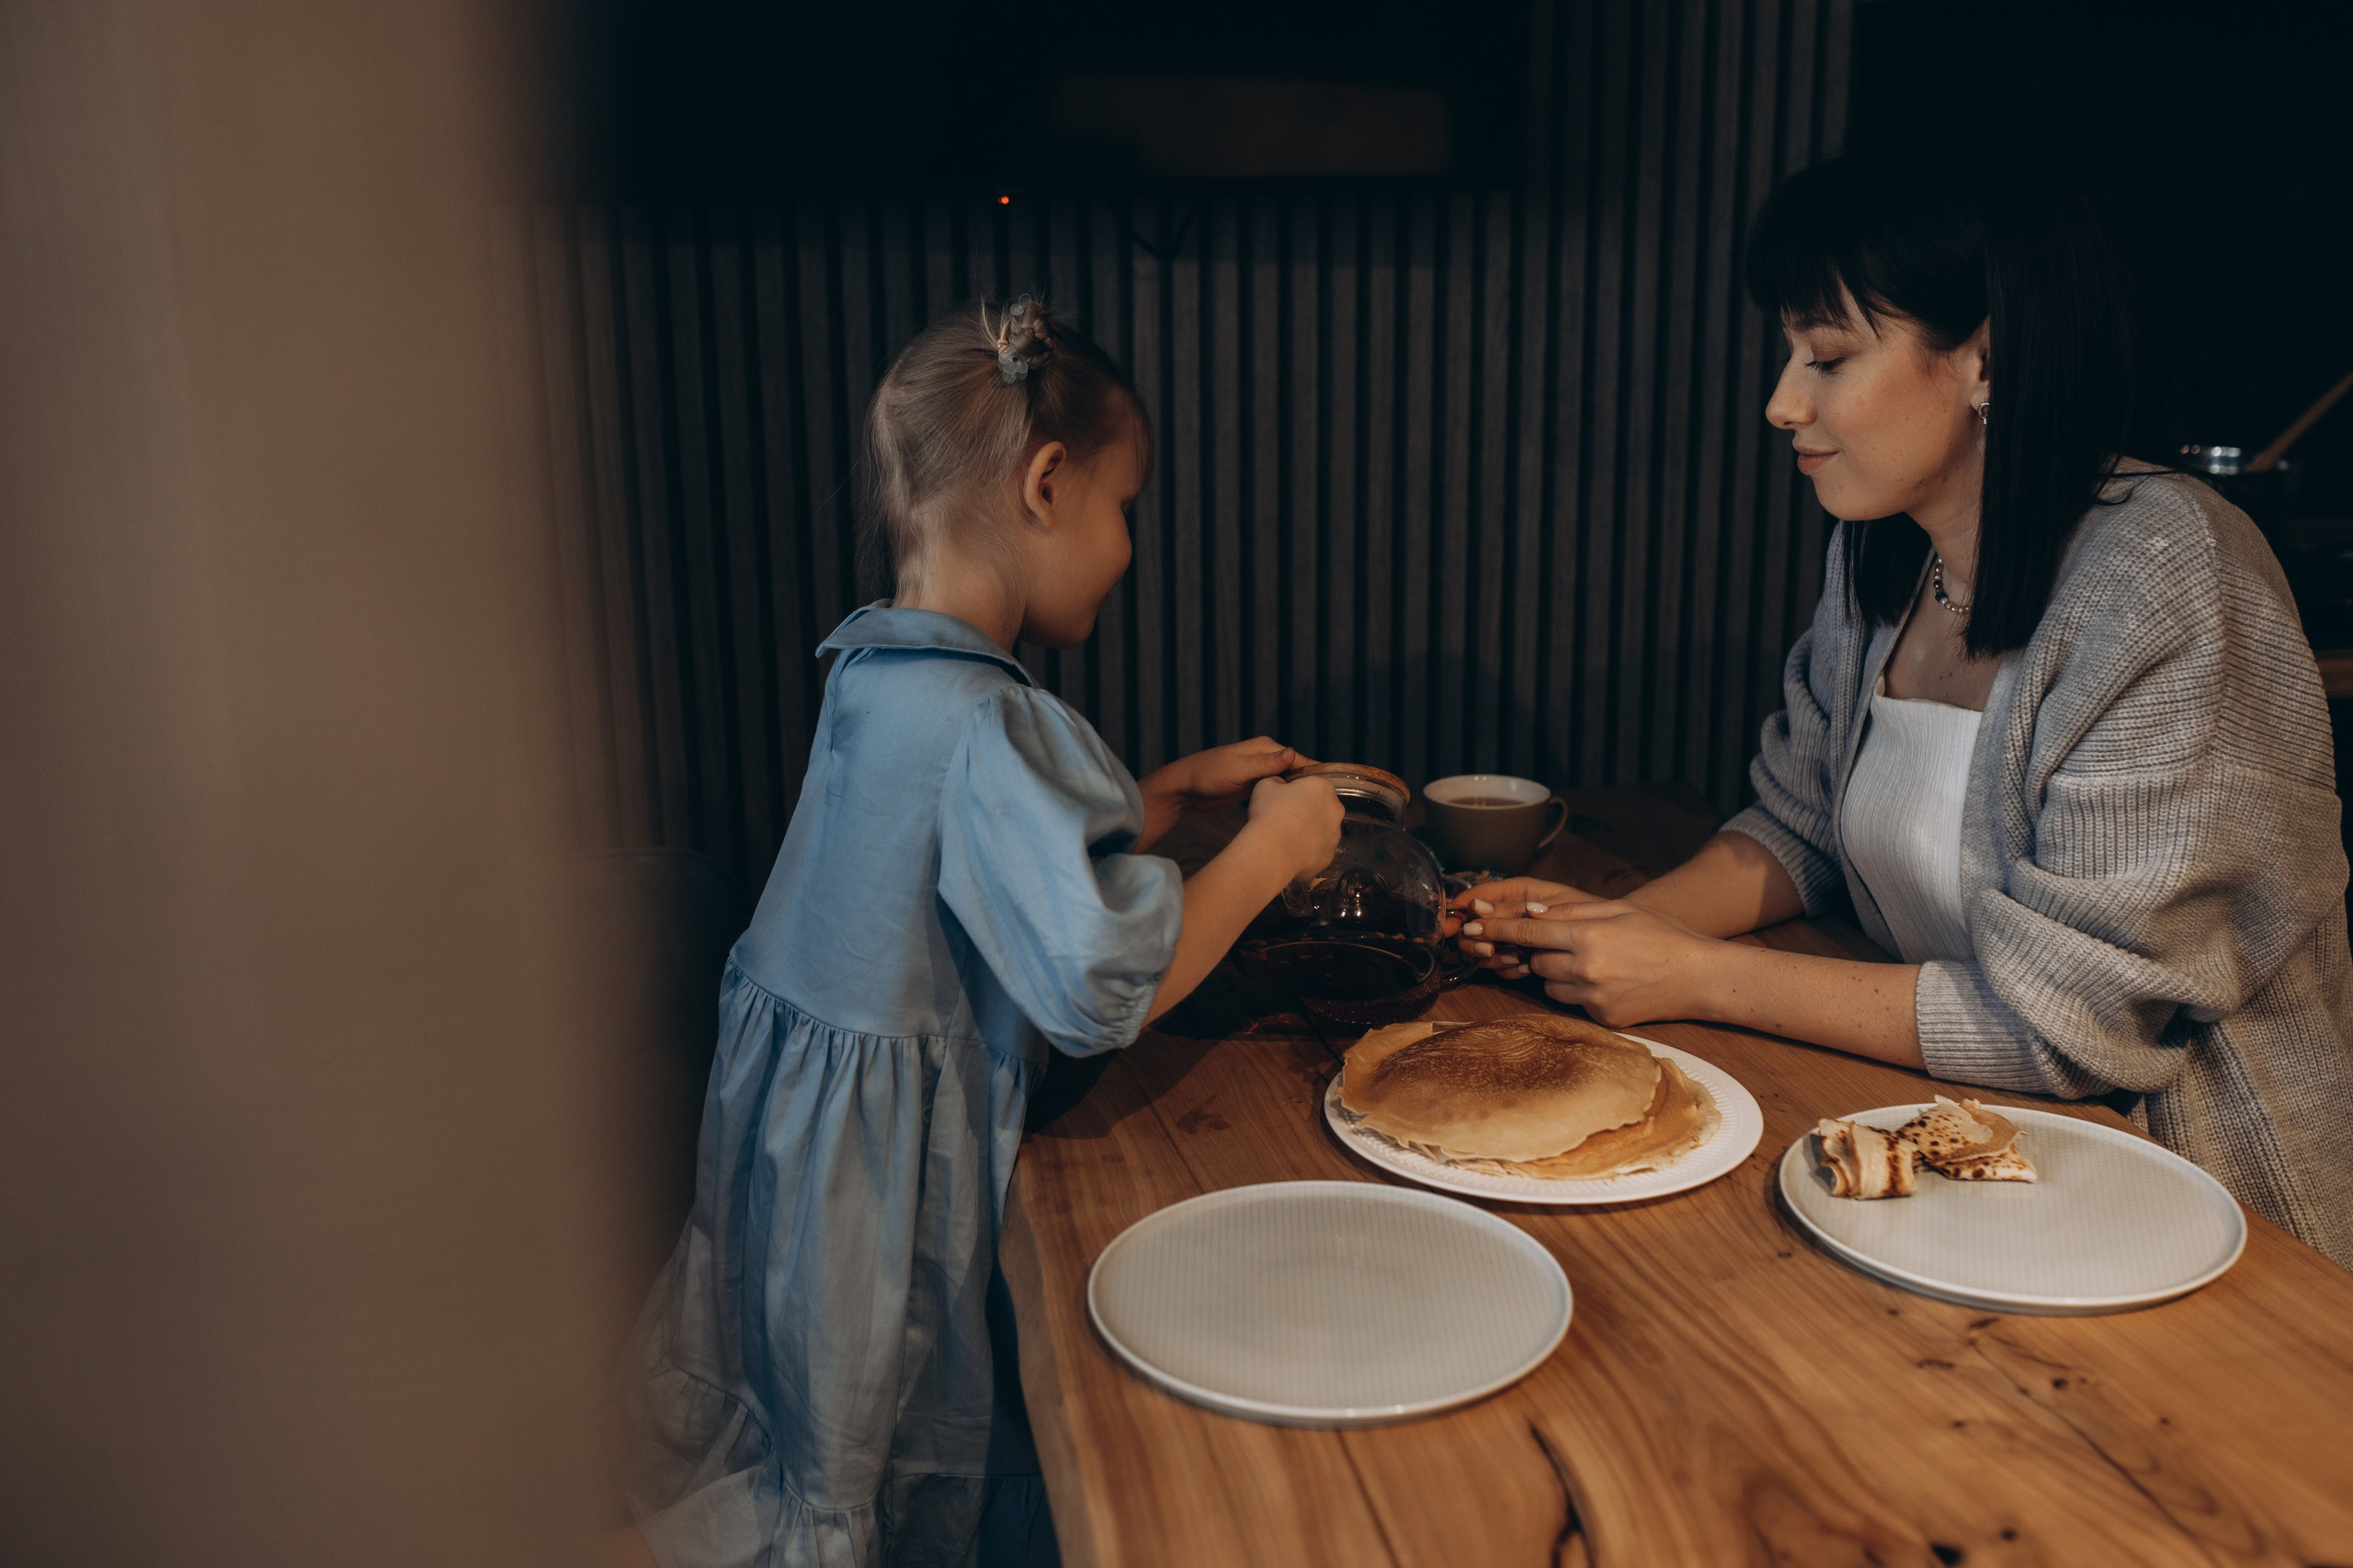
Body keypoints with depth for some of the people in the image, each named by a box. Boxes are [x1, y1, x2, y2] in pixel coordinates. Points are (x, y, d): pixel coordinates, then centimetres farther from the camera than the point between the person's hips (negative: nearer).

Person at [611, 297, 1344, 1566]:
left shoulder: (880, 676, 3)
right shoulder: (979, 723, -28)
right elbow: (1098, 987, -31)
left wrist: (1178, 790, 14)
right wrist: (1269, 849, -18)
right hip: (887, 1163, -9)